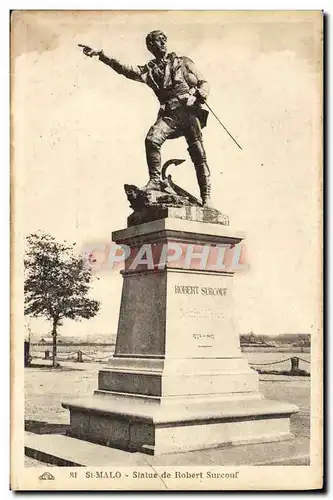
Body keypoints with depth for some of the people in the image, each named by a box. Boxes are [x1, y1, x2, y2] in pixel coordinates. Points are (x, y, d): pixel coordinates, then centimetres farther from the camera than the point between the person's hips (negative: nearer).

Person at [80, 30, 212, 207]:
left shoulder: (183, 62, 18)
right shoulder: (149, 70, 19)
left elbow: (203, 83, 17)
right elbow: (125, 69, 7)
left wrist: (201, 93, -8)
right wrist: (101, 55, -3)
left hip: (189, 110, -1)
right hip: (169, 114, 2)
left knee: (198, 154, -10)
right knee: (152, 139, -26)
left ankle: (206, 197, -7)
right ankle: (155, 180, -15)